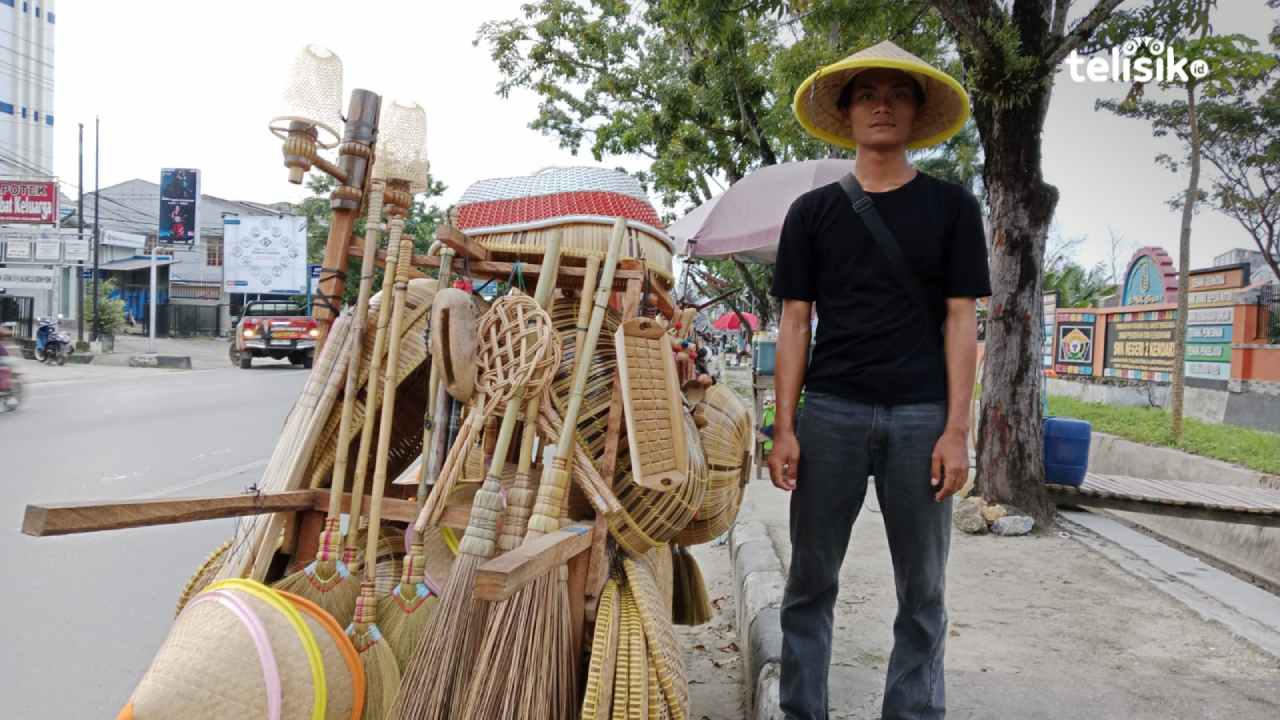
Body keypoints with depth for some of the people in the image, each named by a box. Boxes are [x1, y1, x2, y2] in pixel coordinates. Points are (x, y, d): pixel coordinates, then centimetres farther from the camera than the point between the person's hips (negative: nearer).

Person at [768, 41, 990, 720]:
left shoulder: (950, 206, 7)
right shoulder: (812, 211, 9)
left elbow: (960, 320, 3)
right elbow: (795, 323, 6)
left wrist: (956, 429, -6)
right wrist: (784, 428, -2)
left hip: (920, 415, 0)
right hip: (830, 410, 1)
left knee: (922, 591, 7)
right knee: (810, 582, 6)